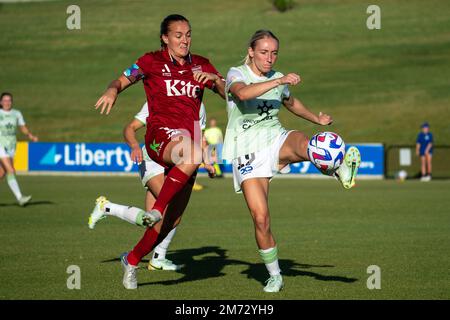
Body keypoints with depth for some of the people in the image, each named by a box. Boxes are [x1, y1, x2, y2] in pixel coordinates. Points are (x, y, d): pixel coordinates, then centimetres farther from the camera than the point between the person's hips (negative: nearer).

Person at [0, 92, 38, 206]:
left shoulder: (17, 113, 6)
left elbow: (23, 127, 11)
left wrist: (30, 136, -6)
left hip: (11, 145, 5)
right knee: (11, 171, -16)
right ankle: (20, 198, -21)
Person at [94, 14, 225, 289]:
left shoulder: (201, 64, 15)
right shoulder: (152, 61, 5)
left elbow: (228, 93, 13)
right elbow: (123, 80, 5)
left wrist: (214, 79, -8)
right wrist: (113, 91, -18)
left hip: (189, 137, 4)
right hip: (161, 134, -4)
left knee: (173, 216, -1)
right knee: (193, 154, -41)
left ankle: (132, 260, 16)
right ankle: (156, 210, -34)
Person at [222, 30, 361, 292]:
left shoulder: (278, 79, 10)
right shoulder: (236, 74, -6)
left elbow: (291, 103, 33)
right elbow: (243, 93, -32)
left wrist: (317, 119, 41)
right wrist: (280, 81, -38)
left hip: (276, 140, 4)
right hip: (248, 152, -4)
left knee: (303, 143, -34)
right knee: (261, 218, -11)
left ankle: (343, 171, -60)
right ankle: (275, 276, 7)